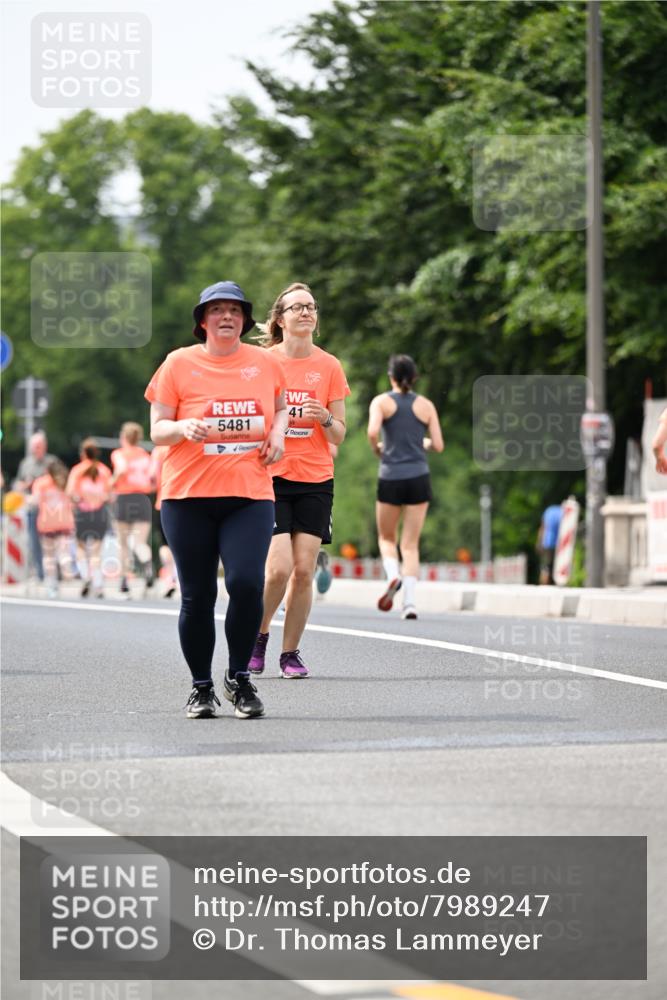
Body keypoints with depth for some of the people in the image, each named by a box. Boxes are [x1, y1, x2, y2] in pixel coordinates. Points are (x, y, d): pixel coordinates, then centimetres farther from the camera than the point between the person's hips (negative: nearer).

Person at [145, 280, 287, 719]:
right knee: (197, 596, 1)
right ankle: (202, 687, 17)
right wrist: (182, 428, -17)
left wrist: (278, 432, 6)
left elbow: (280, 407, 27)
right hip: (188, 497, -1)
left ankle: (239, 678, 4)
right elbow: (157, 429, 4)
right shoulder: (179, 363, 3)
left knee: (246, 583, -16)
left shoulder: (266, 362, 9)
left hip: (250, 495, 1)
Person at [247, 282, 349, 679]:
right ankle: (258, 635, 13)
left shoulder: (329, 366, 5)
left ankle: (291, 652, 10)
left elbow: (339, 436, 8)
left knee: (304, 571, -4)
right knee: (279, 568, -13)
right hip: (271, 478, -2)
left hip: (316, 481, 2)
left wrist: (325, 419, -12)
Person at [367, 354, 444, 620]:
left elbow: (372, 432, -17)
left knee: (386, 538, 16)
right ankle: (410, 601, -8)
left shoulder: (382, 402, 0)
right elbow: (438, 445, 3)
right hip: (419, 478, 1)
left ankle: (393, 575, -13)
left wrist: (376, 448, 4)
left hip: (391, 478, -1)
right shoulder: (426, 405, 6)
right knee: (411, 544, 5)